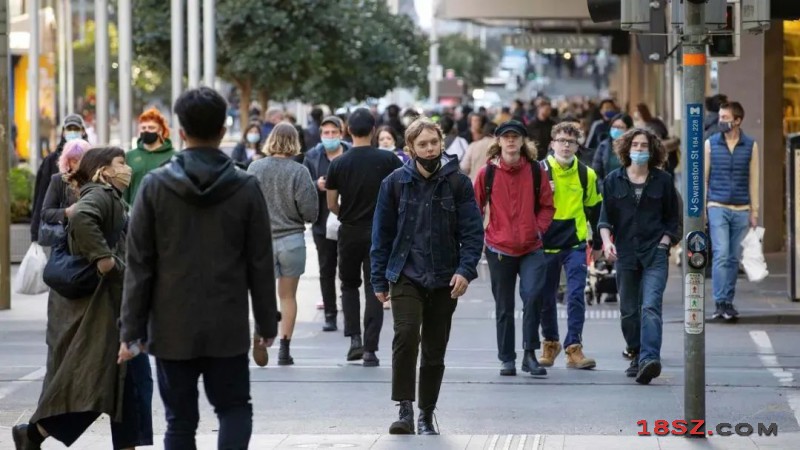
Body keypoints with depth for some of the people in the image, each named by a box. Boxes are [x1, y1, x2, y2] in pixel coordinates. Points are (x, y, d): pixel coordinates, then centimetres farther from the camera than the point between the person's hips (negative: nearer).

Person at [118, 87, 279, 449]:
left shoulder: (155, 186, -4)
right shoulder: (246, 188, -4)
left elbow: (139, 265, -4)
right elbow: (260, 264, 0)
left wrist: (131, 329, 2)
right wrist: (267, 323, 10)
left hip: (173, 328, 0)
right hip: (228, 328, 0)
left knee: (180, 420, 9)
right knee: (235, 408, 13)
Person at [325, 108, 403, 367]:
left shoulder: (338, 164, -4)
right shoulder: (388, 160, -6)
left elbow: (331, 204, 1)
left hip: (349, 232, 0)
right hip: (380, 232, 0)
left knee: (349, 285, 18)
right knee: (374, 290, 3)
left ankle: (354, 339, 4)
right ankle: (370, 350, -2)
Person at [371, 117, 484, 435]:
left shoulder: (458, 183, -1)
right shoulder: (395, 183, 0)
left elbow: (472, 231, -2)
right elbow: (382, 234, 5)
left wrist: (465, 269, -16)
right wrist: (380, 279, 3)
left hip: (444, 279, 1)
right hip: (405, 275, -1)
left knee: (435, 350, 8)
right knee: (406, 334, -22)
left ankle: (426, 416, 21)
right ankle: (405, 410, -18)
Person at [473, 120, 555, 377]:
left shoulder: (536, 171, 2)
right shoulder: (487, 173, 0)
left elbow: (547, 206, 9)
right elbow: (476, 207, 8)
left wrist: (538, 229, -4)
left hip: (531, 248, 0)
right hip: (499, 249, 0)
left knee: (533, 294, -18)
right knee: (504, 306, 8)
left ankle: (530, 353, -6)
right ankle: (507, 359, 19)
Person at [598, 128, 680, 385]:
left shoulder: (662, 181, 5)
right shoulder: (614, 180, 8)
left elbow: (673, 219, 12)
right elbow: (605, 217, 8)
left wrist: (664, 242, -1)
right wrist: (607, 240, -9)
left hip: (655, 254, -3)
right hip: (625, 254, 3)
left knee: (651, 306, -18)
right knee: (629, 311, 9)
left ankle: (650, 358, -29)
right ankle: (637, 356, 24)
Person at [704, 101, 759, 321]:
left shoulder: (751, 146, 5)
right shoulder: (711, 144, 3)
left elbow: (753, 180, 8)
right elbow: (703, 177, 6)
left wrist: (754, 211, 6)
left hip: (741, 210, 1)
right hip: (718, 208, -1)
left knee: (734, 258, 5)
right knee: (721, 255, -11)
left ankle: (728, 301, 14)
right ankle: (720, 303, -12)